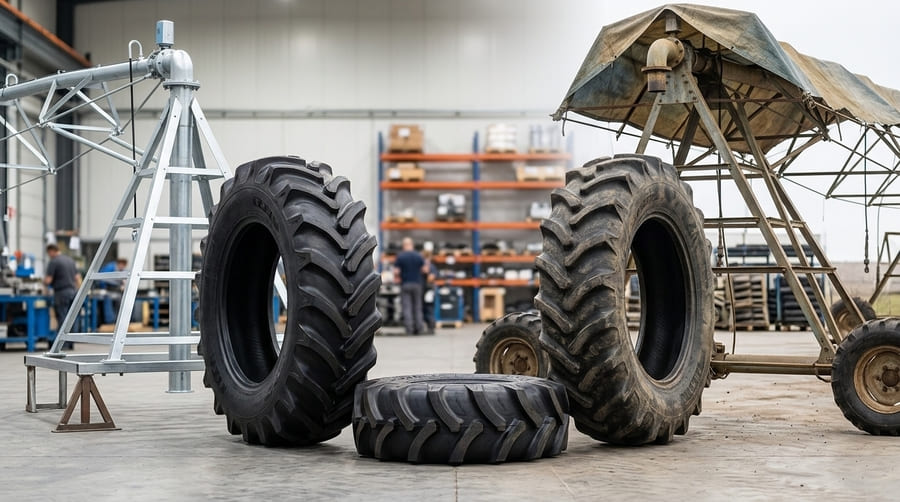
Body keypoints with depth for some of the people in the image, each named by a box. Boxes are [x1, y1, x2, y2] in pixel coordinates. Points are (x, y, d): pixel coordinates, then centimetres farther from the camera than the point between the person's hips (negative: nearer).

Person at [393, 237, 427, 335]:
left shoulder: (400, 257, -6)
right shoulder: (419, 256, 0)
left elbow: (396, 272, -9)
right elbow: (424, 270, 2)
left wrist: (397, 277, 13)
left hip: (405, 284, -2)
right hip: (417, 283, 2)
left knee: (406, 306, -1)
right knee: (417, 306, 10)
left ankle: (409, 328, -9)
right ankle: (418, 327, 8)